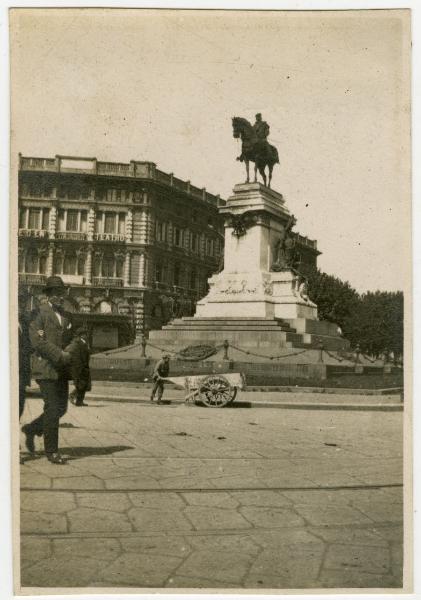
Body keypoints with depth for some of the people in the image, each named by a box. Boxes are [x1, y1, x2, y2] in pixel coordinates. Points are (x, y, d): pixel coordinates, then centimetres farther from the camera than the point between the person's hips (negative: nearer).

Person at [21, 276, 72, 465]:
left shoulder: (64, 316, 15)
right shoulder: (40, 312, -6)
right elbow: (37, 340, -16)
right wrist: (60, 354, -19)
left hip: (61, 369, 7)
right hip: (45, 367, -7)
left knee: (61, 408, 9)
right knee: (52, 408, -6)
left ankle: (31, 429, 30)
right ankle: (51, 451, 5)